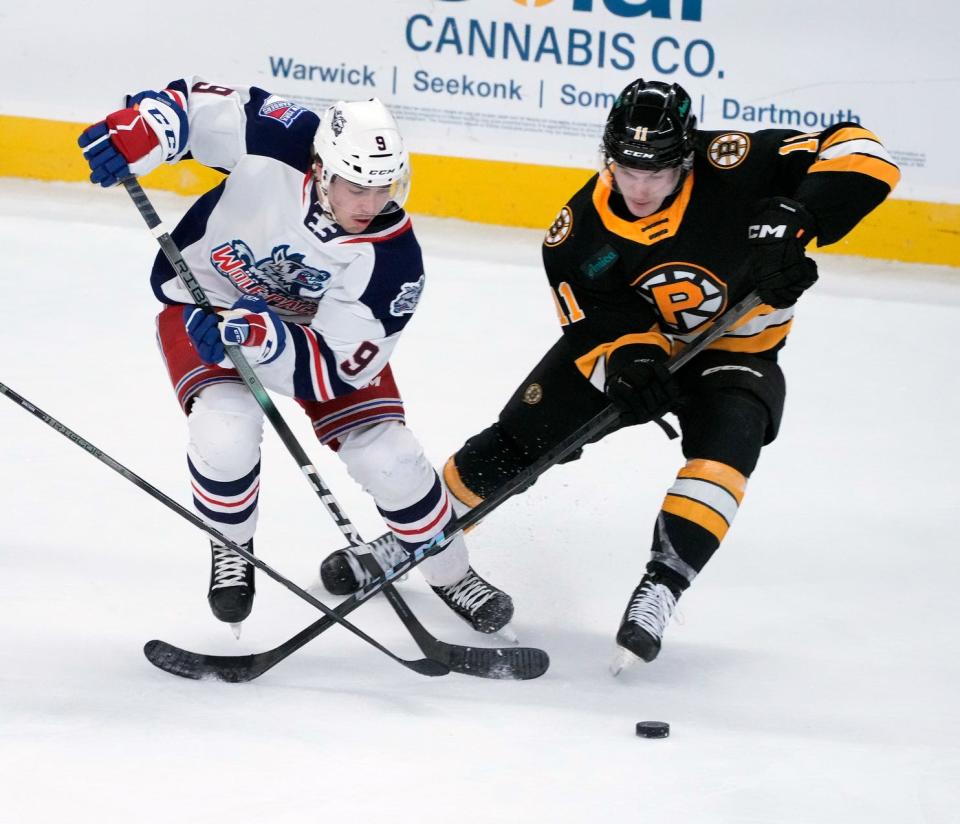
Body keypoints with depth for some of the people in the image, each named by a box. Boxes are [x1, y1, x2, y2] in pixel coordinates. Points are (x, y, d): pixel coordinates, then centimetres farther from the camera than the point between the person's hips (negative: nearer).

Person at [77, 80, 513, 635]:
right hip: (204, 297, -1)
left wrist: (258, 334, -47)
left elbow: (337, 367, -30)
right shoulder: (277, 142, -34)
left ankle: (448, 571, 22)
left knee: (387, 456, -8)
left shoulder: (392, 258, -31)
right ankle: (231, 548, 8)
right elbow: (198, 102, -20)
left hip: (322, 323, 1)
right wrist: (139, 131, -42)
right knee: (228, 431, -26)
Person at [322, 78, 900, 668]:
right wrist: (627, 361, -43)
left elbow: (862, 154, -34)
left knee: (725, 446, -32)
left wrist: (792, 219, -48)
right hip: (634, 337, 2)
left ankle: (660, 588, -28)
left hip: (735, 348, -2)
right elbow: (598, 330, -20)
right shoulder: (581, 232, -22)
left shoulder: (730, 166, -31)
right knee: (520, 438, -3)